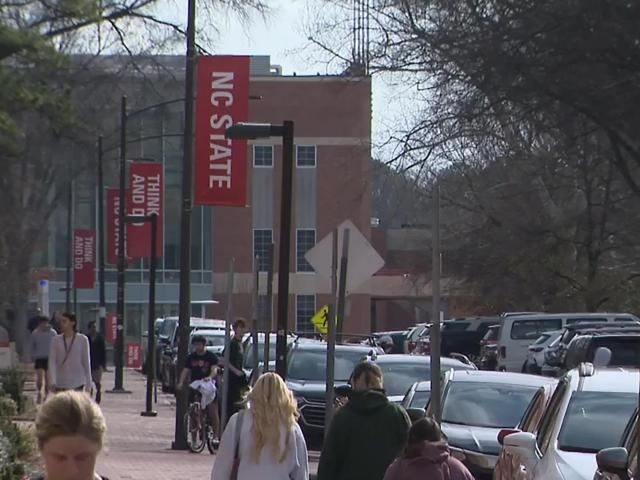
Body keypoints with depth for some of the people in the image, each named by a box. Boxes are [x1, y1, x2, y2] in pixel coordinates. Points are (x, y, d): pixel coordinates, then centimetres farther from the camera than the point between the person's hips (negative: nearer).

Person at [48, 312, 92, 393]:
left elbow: (86, 362, 2)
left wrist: (88, 384, 2)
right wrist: (52, 382, -16)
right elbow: (52, 362, -4)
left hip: (77, 383, -2)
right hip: (60, 383, 2)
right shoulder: (56, 340, 0)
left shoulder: (82, 339, -3)